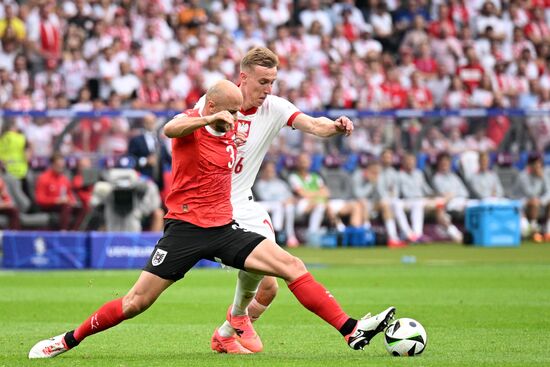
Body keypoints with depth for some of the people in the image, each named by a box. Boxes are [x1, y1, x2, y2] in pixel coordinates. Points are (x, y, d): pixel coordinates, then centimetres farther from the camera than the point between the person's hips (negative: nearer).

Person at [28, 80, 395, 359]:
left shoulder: (230, 131, 11)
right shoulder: (190, 123, -9)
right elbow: (171, 129, -36)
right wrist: (209, 119, -50)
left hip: (224, 228, 6)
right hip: (185, 228, -6)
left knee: (292, 266, -9)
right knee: (137, 302, -6)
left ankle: (351, 330, -12)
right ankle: (68, 340, 12)